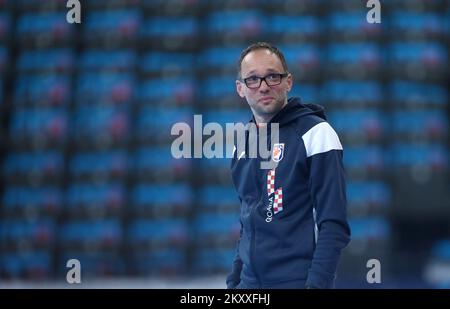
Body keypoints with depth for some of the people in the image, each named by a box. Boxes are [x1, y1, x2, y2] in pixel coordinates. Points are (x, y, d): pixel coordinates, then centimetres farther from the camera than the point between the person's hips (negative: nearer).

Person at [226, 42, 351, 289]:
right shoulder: (242, 143, 11)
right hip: (250, 282, 6)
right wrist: (233, 281, 12)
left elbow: (333, 225, -13)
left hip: (298, 281, -6)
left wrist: (317, 284, -20)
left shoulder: (315, 133, -8)